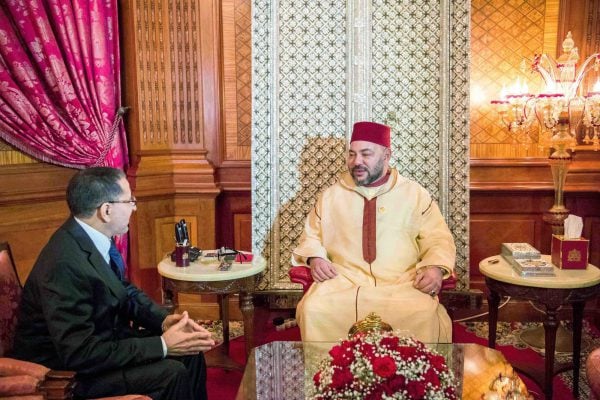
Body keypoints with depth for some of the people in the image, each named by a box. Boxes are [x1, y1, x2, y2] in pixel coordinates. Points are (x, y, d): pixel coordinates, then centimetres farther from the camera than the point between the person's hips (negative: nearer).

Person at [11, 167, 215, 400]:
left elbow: (125, 291, 9)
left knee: (189, 351, 2)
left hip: (97, 340, 9)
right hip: (65, 371, -8)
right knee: (171, 372, -20)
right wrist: (162, 345, -26)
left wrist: (164, 320, -10)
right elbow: (80, 354, -30)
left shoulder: (94, 238, -4)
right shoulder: (64, 264, -31)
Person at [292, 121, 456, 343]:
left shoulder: (415, 194, 11)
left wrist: (435, 267, -12)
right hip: (343, 281, 1)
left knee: (423, 316, -31)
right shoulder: (330, 195, 15)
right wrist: (314, 258, -3)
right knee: (314, 310, -29)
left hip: (402, 283, -1)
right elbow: (311, 235, 19)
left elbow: (438, 238, 9)